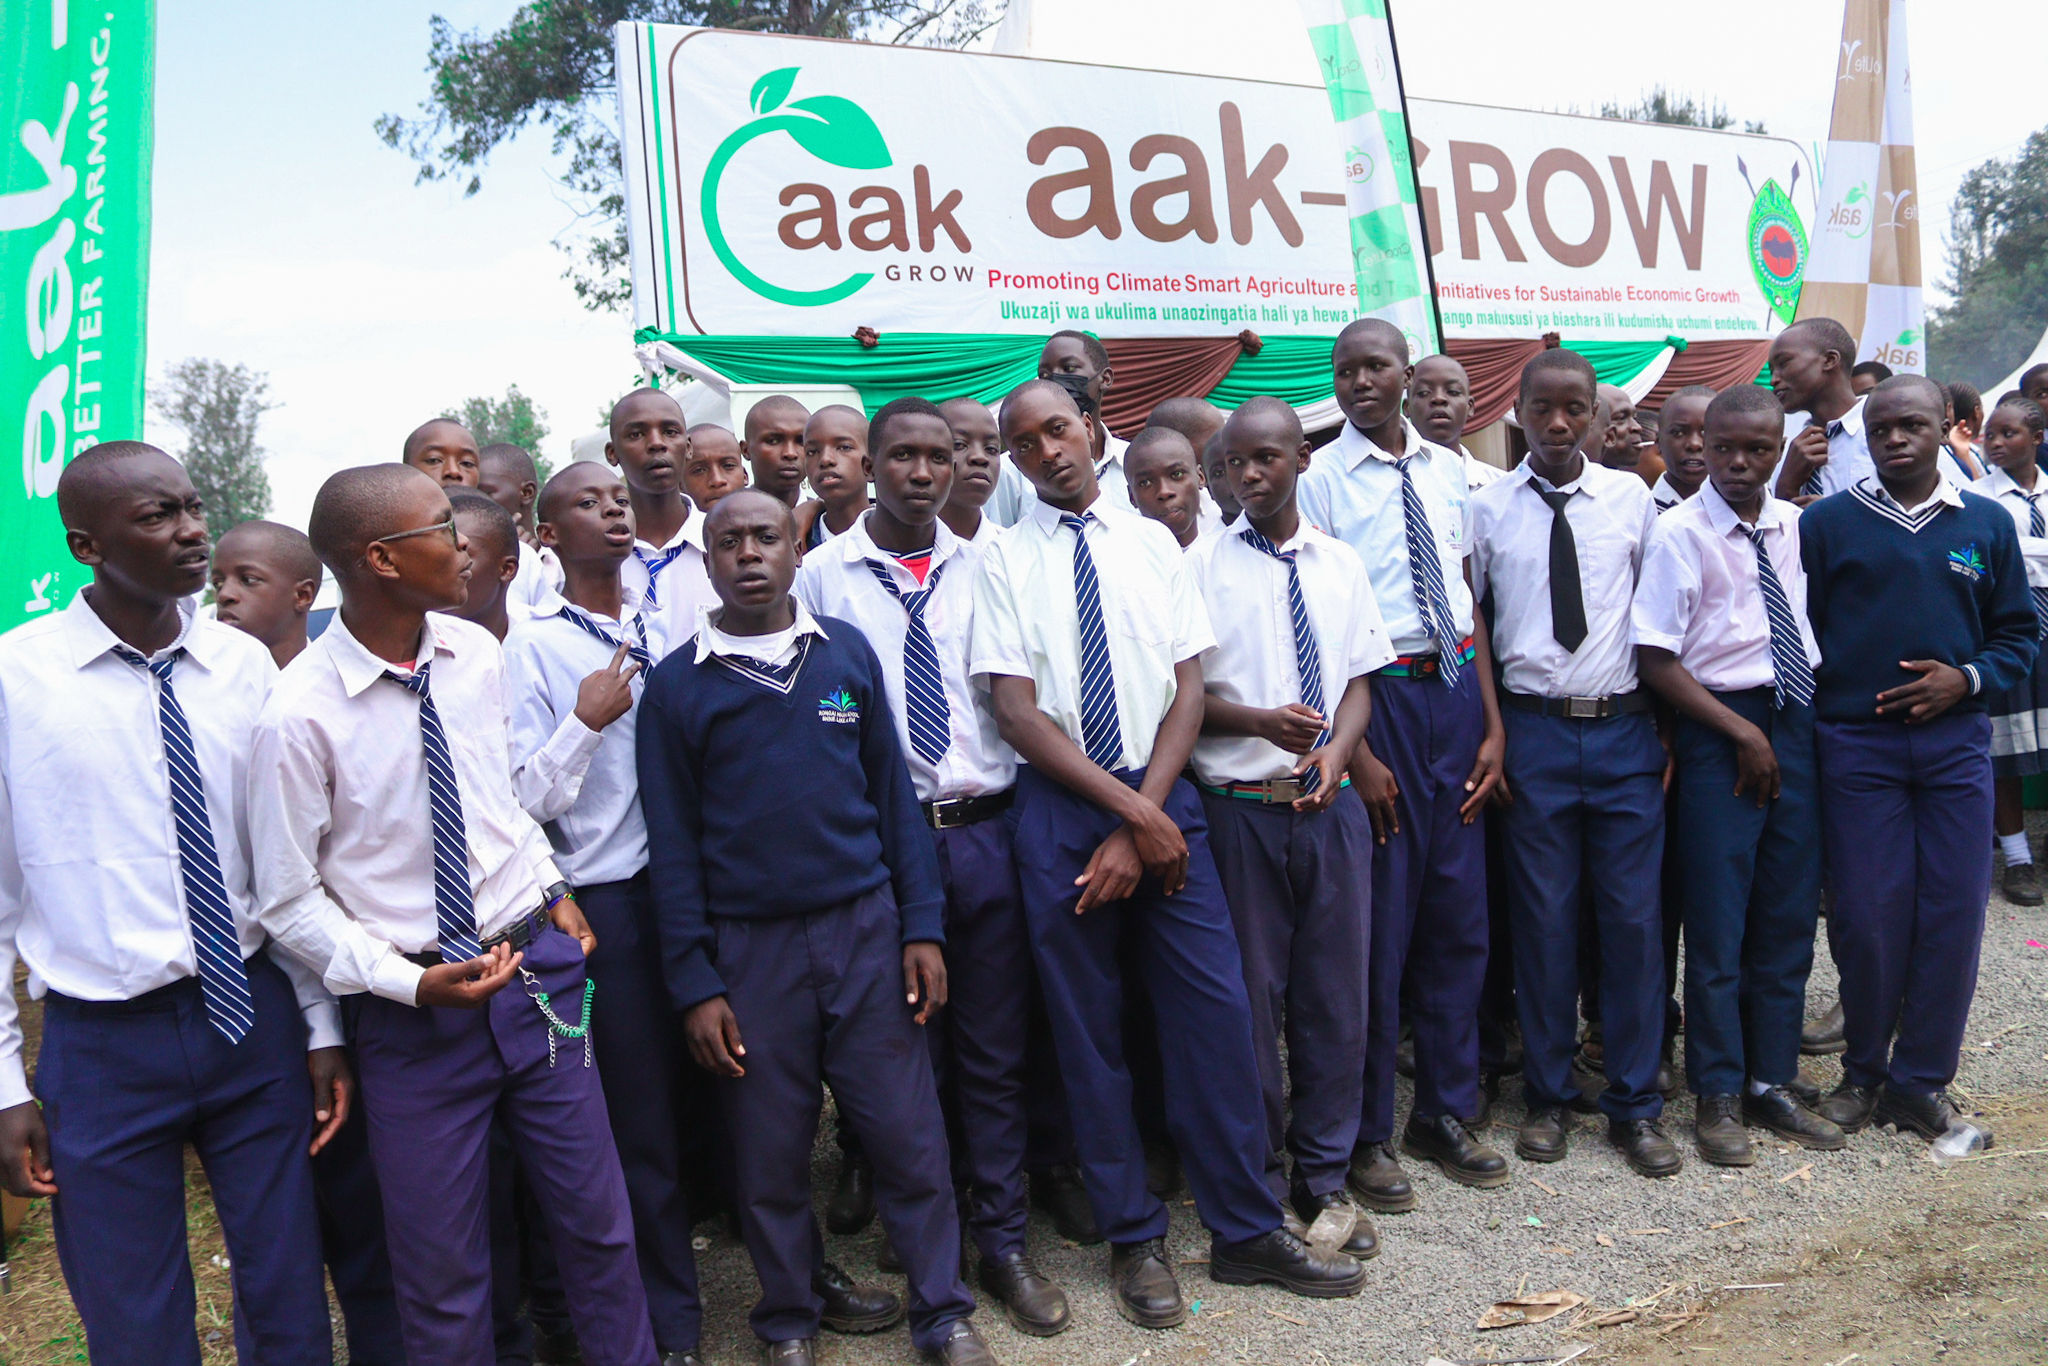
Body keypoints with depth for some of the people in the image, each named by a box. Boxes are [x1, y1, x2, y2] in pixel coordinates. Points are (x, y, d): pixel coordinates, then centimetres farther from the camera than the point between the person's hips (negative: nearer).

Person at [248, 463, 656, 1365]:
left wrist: (551, 893, 7)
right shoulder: (299, 715, -16)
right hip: (416, 1012, -4)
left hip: (538, 966, 5)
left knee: (598, 1224, 17)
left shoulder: (476, 655, -1)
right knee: (445, 1276, 12)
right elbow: (291, 901, -8)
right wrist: (411, 983, -17)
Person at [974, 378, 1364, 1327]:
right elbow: (1016, 711, -7)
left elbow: (1188, 689, 3)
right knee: (1088, 1029, 7)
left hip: (1163, 798, 2)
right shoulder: (1006, 560, 1)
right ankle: (1133, 1238, 23)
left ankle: (1246, 1230, 19)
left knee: (1216, 1010, 2)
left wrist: (1142, 825, -8)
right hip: (1060, 805, -1)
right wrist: (1130, 811, -12)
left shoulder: (1151, 543, 7)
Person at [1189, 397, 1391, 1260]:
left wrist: (1336, 748, -11)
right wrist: (1258, 721, -20)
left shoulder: (1341, 566, 9)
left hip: (1333, 802, 3)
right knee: (1251, 996, 6)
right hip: (1239, 807, -3)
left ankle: (1325, 1178, 26)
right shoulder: (1202, 565, -2)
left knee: (1337, 993, 10)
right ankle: (1259, 1183, 23)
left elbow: (1358, 684, 9)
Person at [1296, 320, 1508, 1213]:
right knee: (1379, 919, 1)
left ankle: (1445, 1113, 29)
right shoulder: (1321, 483, -4)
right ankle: (1367, 1132, 18)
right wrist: (1355, 750, -12)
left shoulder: (1446, 470, 10)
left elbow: (1467, 600, 11)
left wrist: (1493, 725, 6)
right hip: (1375, 697, -5)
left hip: (1457, 690, 5)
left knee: (1459, 913, 12)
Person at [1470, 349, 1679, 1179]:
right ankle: (1547, 1099, 21)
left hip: (1625, 730, 1)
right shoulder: (1488, 508, 2)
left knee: (1634, 917, 4)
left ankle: (1635, 1107, 19)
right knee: (1542, 919, 5)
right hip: (1533, 730, -1)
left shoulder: (1631, 499, 5)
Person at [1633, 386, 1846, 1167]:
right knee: (1717, 925, 1)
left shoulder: (1795, 527, 8)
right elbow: (1656, 661, -12)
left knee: (1788, 920, 12)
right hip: (1718, 728, -5)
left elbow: (1811, 625, 18)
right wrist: (1743, 733, -13)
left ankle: (1772, 1084, 26)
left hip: (1796, 727, 5)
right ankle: (1719, 1097, 16)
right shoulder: (1679, 533, -8)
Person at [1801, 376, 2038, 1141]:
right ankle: (1865, 1071, 21)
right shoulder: (1827, 524, 2)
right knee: (1866, 918, 1)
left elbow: (2017, 634, 12)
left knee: (1953, 917, 2)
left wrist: (1966, 680, -7)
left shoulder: (1987, 524, 8)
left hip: (1954, 742, 2)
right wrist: (1809, 725, -6)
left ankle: (1921, 1080, 18)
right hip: (1856, 744, -2)